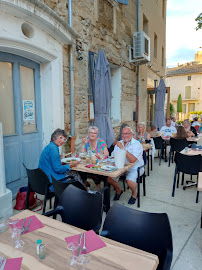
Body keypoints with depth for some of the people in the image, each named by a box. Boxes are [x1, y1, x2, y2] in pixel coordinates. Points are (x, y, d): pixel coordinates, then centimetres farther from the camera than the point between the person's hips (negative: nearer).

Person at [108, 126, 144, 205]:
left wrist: (122, 148, -28)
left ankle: (134, 194, 5)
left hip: (134, 168, -5)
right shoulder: (119, 143, 9)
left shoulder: (137, 144, -13)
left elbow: (132, 160, -27)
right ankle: (118, 190, 19)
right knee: (109, 178, -13)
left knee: (129, 181, -31)